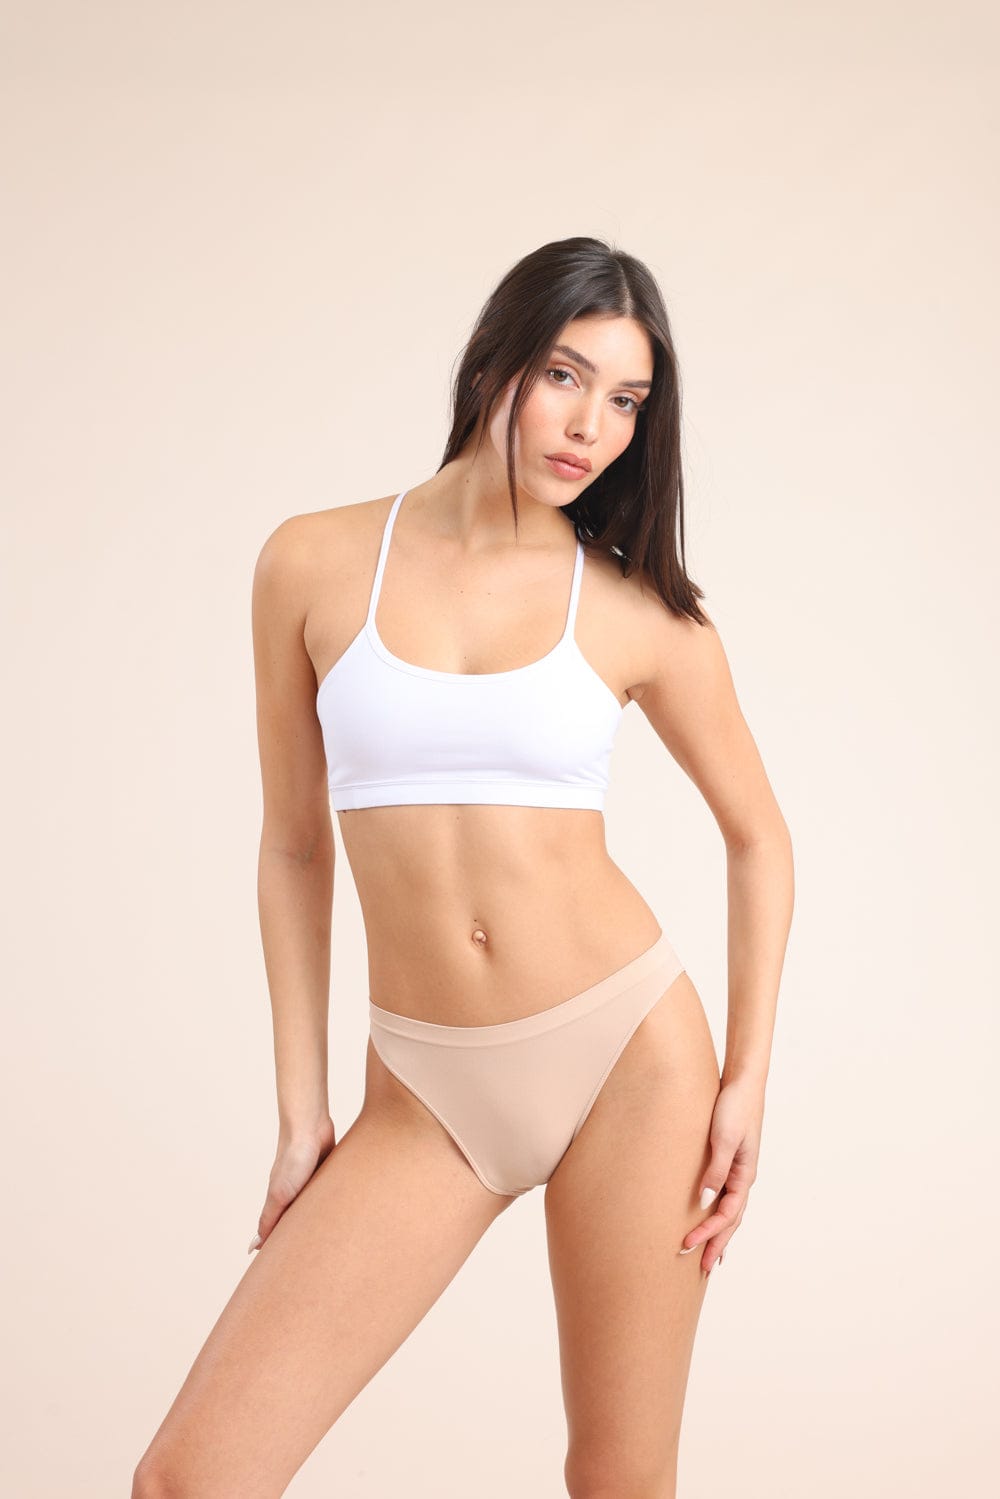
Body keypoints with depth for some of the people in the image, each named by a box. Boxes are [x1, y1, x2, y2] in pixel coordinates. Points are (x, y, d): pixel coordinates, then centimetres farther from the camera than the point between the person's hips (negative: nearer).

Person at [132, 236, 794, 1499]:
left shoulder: (638, 612, -1)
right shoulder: (316, 564, 0)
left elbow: (757, 836, 11)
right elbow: (294, 846, 5)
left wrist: (748, 1077, 3)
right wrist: (302, 1113, 5)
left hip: (631, 1051, 0)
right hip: (430, 1090, 1)